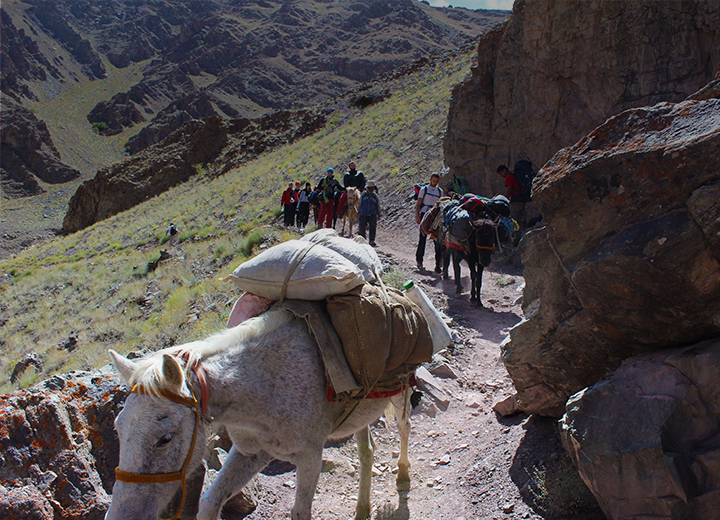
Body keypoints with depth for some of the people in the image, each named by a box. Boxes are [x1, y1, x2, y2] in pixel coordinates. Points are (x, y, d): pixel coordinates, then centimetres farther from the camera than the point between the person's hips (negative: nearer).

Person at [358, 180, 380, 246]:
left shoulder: (375, 196, 6)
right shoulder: (363, 194, 6)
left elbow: (378, 206, 14)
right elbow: (360, 203, 13)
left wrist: (378, 214, 12)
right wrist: (359, 211, 13)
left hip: (372, 214, 0)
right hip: (363, 214, 1)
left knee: (373, 227, -12)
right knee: (362, 227, 1)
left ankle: (372, 241, -7)